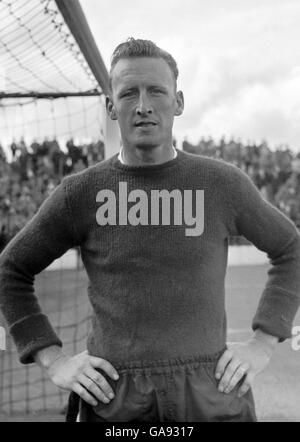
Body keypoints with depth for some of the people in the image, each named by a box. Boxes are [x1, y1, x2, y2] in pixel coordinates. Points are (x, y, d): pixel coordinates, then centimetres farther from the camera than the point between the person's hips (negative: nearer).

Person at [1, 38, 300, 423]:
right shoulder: (80, 193, -2)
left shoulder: (224, 184, 0)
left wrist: (263, 342, 4)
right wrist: (53, 360, 0)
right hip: (113, 402, 0)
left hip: (212, 396, 1)